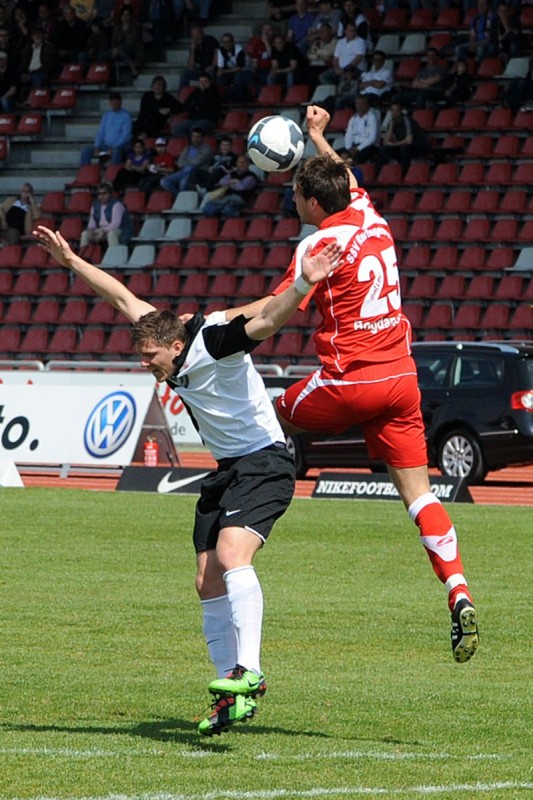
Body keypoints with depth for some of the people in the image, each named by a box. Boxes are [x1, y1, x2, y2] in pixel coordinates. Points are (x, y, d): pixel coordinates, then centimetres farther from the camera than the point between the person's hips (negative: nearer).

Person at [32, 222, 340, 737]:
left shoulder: (214, 341, -18)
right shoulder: (169, 342, 4)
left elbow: (268, 321, -33)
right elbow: (123, 297, 17)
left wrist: (304, 285, -50)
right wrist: (70, 261, 18)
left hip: (263, 464, -9)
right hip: (224, 472, 9)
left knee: (231, 555, -28)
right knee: (208, 582, 3)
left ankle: (247, 673, -33)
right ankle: (230, 698, 6)